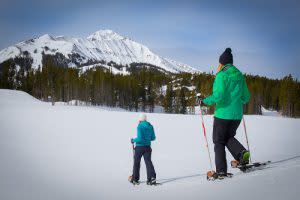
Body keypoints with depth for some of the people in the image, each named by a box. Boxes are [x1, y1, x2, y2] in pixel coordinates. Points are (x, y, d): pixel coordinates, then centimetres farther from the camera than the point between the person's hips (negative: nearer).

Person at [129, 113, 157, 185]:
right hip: (148, 147, 4)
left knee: (136, 162, 10)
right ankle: (152, 177, -11)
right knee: (148, 161, 4)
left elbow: (140, 138, -20)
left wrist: (133, 140, -3)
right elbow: (153, 138, 9)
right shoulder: (150, 126, 4)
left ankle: (135, 179, 21)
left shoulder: (140, 126, -14)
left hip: (139, 147, -4)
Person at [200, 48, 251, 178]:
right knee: (229, 137, 24)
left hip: (222, 114, -6)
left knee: (219, 142, 7)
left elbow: (218, 96, -21)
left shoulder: (221, 76, -11)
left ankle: (221, 171, 4)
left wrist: (205, 101, -6)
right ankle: (241, 153, -4)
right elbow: (246, 97, 10)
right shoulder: (240, 76, 7)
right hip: (237, 115, 6)